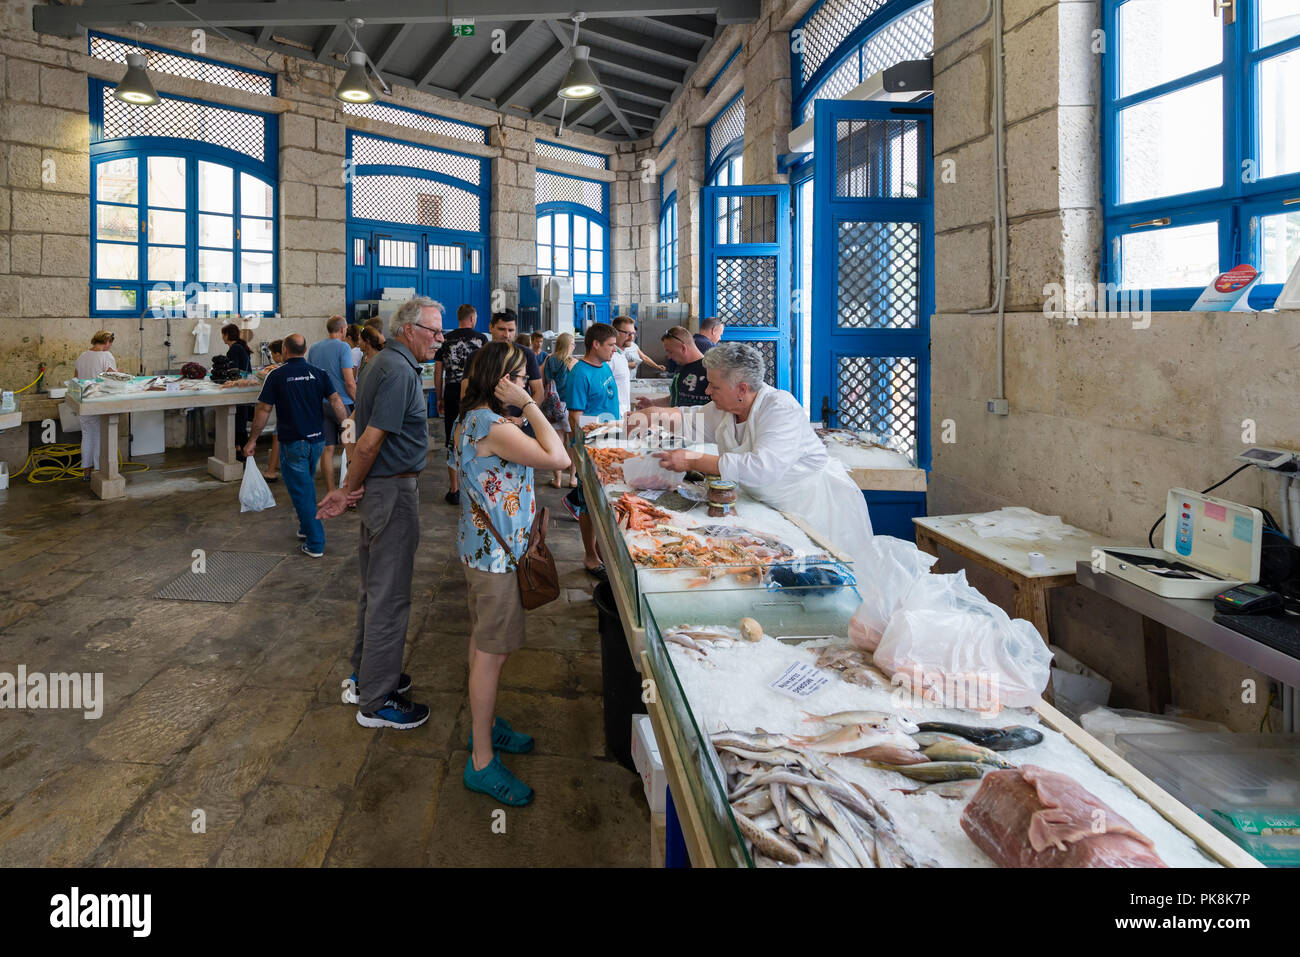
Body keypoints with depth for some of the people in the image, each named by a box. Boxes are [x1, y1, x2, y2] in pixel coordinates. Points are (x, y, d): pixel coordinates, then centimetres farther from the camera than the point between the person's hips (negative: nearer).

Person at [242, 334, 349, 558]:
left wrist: (252, 440, 2)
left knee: (301, 491, 1)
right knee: (307, 484, 24)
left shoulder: (276, 376, -8)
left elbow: (264, 410, -6)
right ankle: (306, 528, 36)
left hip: (292, 442, -4)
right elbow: (335, 400, -7)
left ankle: (315, 544, 0)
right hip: (317, 439, 4)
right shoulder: (319, 373, 1)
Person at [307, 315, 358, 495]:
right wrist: (357, 401, -3)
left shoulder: (313, 348, 9)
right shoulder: (343, 347, -9)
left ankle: (330, 493, 10)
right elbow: (349, 382, -15)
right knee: (350, 447, 5)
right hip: (342, 403, -5)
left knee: (327, 449, 6)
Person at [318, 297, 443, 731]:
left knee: (375, 588, 20)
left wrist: (353, 489, 6)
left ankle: (365, 675, 34)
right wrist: (347, 491, -12)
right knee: (390, 596, -2)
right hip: (394, 491, -11)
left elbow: (369, 436, 13)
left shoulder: (384, 362, 14)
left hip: (380, 488, 11)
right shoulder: (399, 371, -20)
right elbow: (370, 441, -23)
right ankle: (377, 701, 7)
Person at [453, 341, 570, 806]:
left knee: (483, 643, 22)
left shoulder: (470, 420, 8)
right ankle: (481, 761, 8)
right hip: (497, 554, -10)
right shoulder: (495, 427, -25)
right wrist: (528, 404, -24)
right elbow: (558, 458, -30)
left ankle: (485, 725, 39)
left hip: (480, 546, 10)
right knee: (491, 654, -2)